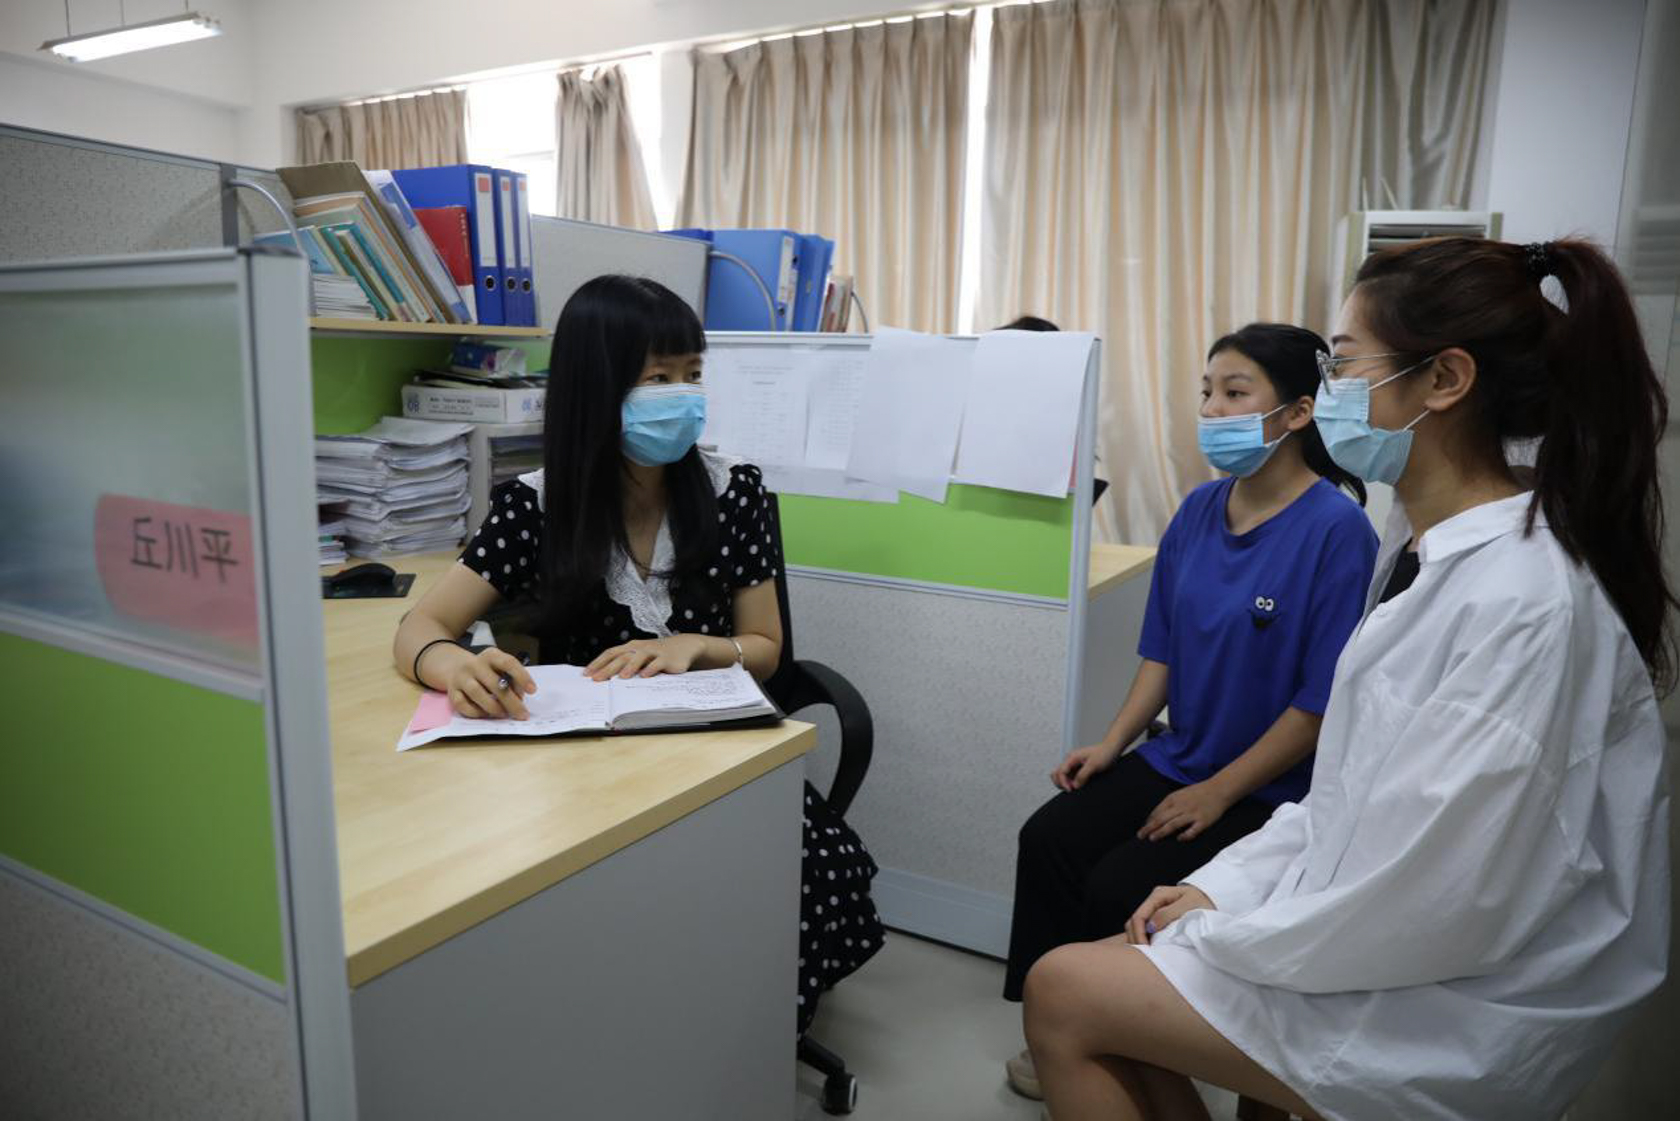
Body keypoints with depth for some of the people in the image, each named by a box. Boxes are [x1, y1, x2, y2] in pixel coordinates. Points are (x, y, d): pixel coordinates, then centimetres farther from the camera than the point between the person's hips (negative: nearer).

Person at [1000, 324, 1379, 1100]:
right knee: (1048, 839, -10)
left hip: (1273, 791, -6)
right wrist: (1113, 743, 0)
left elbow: (1325, 700, -18)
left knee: (1120, 891, -18)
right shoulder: (1199, 510, 3)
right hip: (1177, 757, 7)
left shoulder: (1337, 529, -18)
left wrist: (1219, 793, -16)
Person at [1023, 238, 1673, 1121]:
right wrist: (1218, 885, 1)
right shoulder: (1424, 547, 4)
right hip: (1381, 930, 8)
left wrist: (1222, 935, -14)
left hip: (1456, 1013, -8)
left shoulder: (1524, 600, -26)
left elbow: (1432, 896, -26)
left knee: (1064, 994, -7)